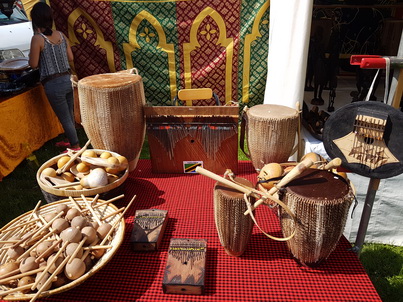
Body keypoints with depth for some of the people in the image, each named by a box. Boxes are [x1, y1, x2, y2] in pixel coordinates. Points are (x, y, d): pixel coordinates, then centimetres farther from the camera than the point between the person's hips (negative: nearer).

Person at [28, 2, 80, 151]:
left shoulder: (37, 39, -12)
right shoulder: (61, 35, 4)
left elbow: (33, 64, -7)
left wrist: (32, 54, 12)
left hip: (54, 84, -6)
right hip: (67, 80, 6)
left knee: (64, 118, 6)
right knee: (69, 115, 19)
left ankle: (76, 147, 16)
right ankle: (71, 140, 36)